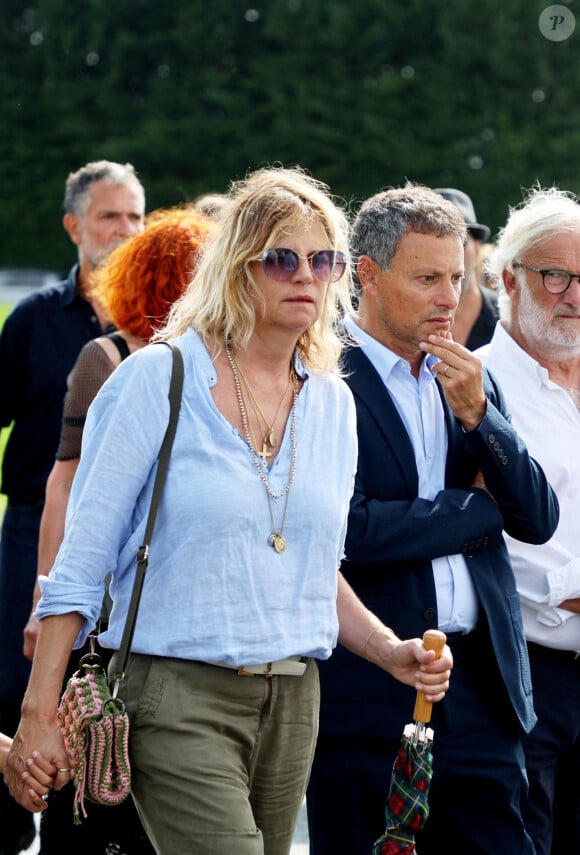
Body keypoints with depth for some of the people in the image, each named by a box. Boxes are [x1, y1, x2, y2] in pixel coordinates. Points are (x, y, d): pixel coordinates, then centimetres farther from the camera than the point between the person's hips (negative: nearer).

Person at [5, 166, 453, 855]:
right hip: (178, 698, -6)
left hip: (293, 703, 6)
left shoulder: (333, 403, 11)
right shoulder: (158, 379, -6)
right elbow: (81, 560, -6)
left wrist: (389, 651, 4)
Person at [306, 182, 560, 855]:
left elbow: (539, 520, 8)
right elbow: (348, 531, -19)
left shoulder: (470, 381, 13)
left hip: (479, 691, 6)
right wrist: (478, 507, -4)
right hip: (366, 693, -5)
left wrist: (477, 414, -7)